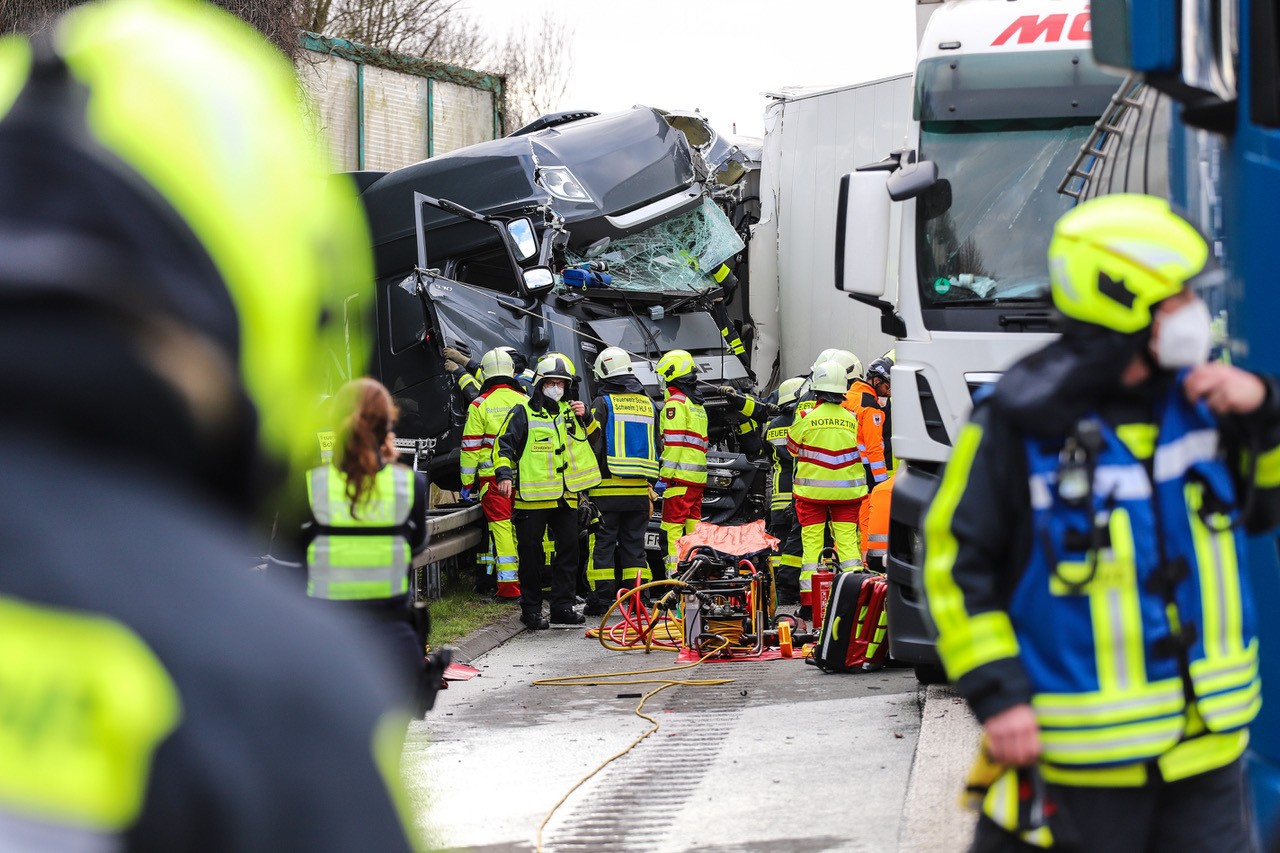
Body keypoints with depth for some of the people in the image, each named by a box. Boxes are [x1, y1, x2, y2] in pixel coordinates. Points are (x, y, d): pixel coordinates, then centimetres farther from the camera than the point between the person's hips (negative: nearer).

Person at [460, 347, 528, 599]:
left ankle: (509, 586, -4)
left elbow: (470, 447, -4)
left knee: (501, 528, -2)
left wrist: (467, 482, 3)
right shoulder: (526, 402, 5)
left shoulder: (480, 405, -5)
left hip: (493, 477, -3)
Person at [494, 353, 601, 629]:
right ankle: (531, 609, 6)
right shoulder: (523, 412, 1)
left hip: (566, 496, 5)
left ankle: (563, 606, 14)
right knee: (532, 554, -1)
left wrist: (584, 416, 6)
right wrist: (504, 473, -18)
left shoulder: (569, 412, 16)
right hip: (533, 496, -5)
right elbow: (504, 444, -3)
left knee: (569, 550, 6)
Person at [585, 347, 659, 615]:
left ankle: (601, 600, -1)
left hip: (607, 489, -5)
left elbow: (592, 445, -9)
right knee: (634, 543, 10)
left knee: (602, 543, 0)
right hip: (639, 490, 5)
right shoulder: (647, 404, 12)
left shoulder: (603, 403, -6)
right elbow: (657, 446, 17)